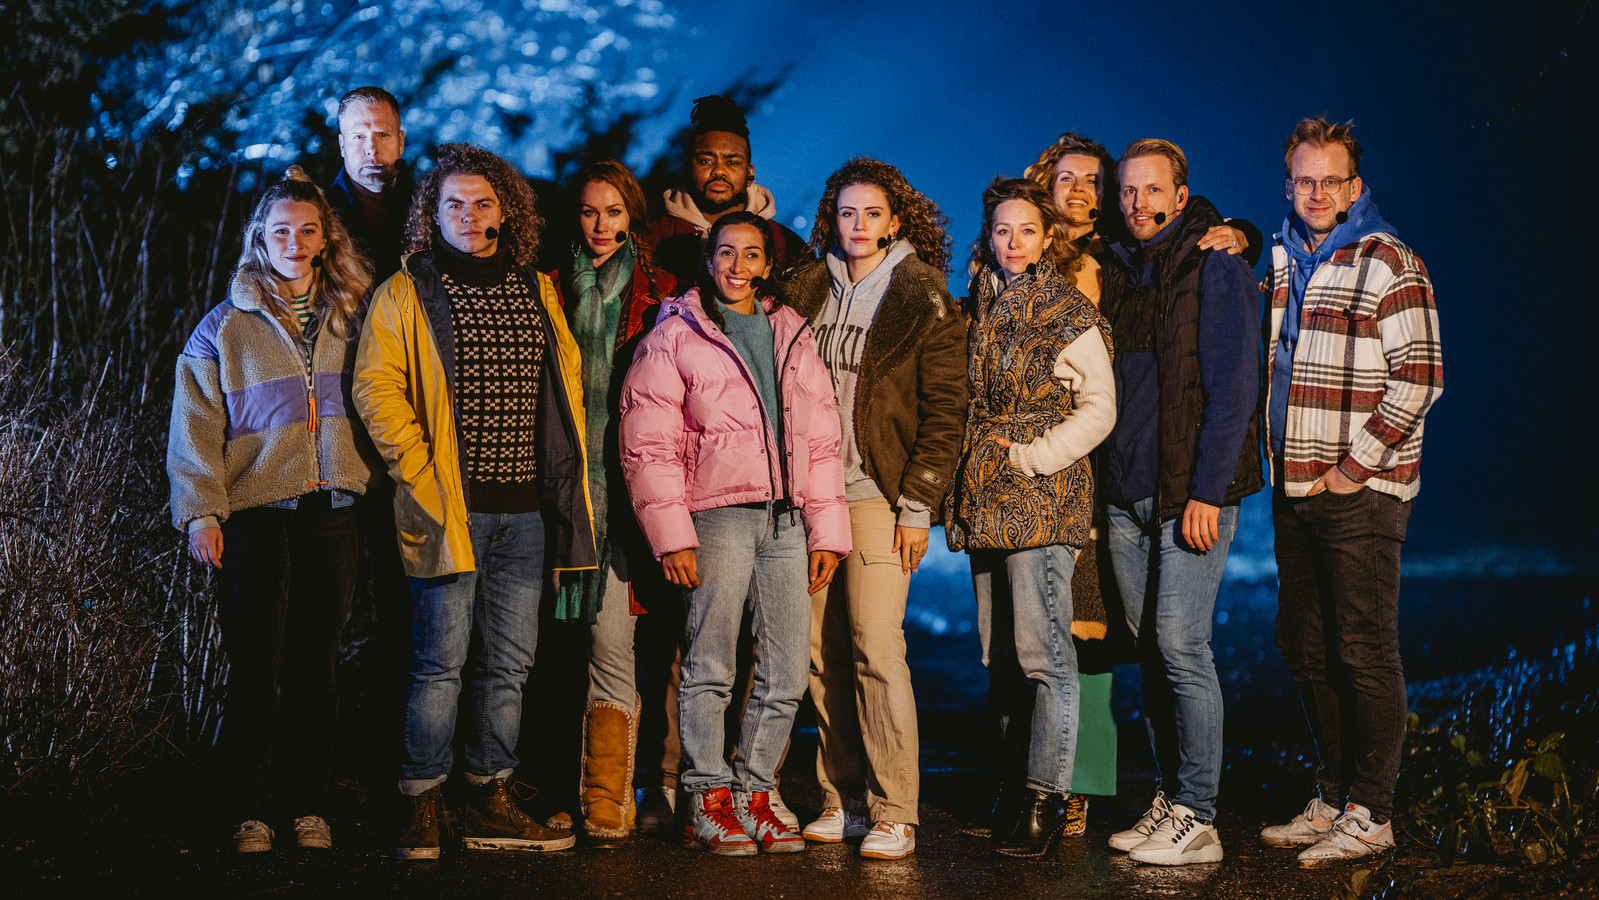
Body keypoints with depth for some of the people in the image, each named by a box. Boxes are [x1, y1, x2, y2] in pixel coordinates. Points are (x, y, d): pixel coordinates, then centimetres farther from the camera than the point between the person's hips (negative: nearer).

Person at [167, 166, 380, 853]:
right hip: (256, 514, -3)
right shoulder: (225, 327, 3)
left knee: (317, 665, 6)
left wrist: (367, 482, 7)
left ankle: (308, 804, 15)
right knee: (257, 667, -2)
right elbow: (196, 426, -1)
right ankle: (251, 810, 6)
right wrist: (202, 512, -8)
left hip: (333, 512, 3)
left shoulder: (349, 319, 11)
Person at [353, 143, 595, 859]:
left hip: (526, 508, 5)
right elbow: (375, 386, -4)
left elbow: (566, 387, 19)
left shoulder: (538, 293, 15)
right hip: (451, 505, -4)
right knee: (442, 659, -4)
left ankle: (489, 806, 17)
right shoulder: (406, 294, 2)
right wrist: (419, 467, -12)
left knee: (508, 661, 8)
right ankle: (422, 810, 5)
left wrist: (565, 489, 11)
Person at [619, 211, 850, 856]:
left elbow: (820, 438, 17)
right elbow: (648, 444, -2)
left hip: (787, 518, 5)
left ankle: (753, 795, 15)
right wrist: (671, 535, -9)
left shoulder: (792, 336, 18)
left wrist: (827, 532, 11)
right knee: (711, 667, -2)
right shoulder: (676, 335, 4)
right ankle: (709, 802, 7)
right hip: (717, 515, -4)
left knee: (786, 675, 4)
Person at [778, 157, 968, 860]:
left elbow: (945, 410, -4)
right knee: (822, 652, 4)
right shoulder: (808, 290, 12)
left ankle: (894, 815, -3)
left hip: (879, 496, -4)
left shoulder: (923, 301, -1)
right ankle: (843, 800, 14)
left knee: (875, 648, -10)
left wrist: (917, 507, -8)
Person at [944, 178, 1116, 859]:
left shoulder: (1070, 314, -3)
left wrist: (1028, 457, -11)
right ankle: (1017, 781, 17)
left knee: (1042, 652, -8)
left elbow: (1099, 410, -5)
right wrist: (975, 461, 9)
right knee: (999, 653, 9)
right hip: (985, 500, 6)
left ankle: (1047, 796, -3)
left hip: (1042, 501, -6)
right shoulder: (977, 308, 14)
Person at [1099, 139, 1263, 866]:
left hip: (1192, 491, -7)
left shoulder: (1215, 267, -5)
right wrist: (1106, 479, 11)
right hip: (1127, 492, 7)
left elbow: (1235, 384, -12)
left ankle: (1198, 821, -4)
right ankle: (1169, 800, 18)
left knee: (1180, 645, -10)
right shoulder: (1118, 272, 14)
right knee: (1150, 650, 9)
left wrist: (1207, 491, -17)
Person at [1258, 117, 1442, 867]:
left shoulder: (1389, 264, -9)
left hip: (1361, 491, -7)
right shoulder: (1280, 259, 12)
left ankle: (1370, 815, 6)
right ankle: (1332, 800, 24)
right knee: (1305, 648, 12)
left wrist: (1351, 467, -14)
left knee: (1365, 653, -2)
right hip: (1293, 488, 7)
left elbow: (1419, 378, -14)